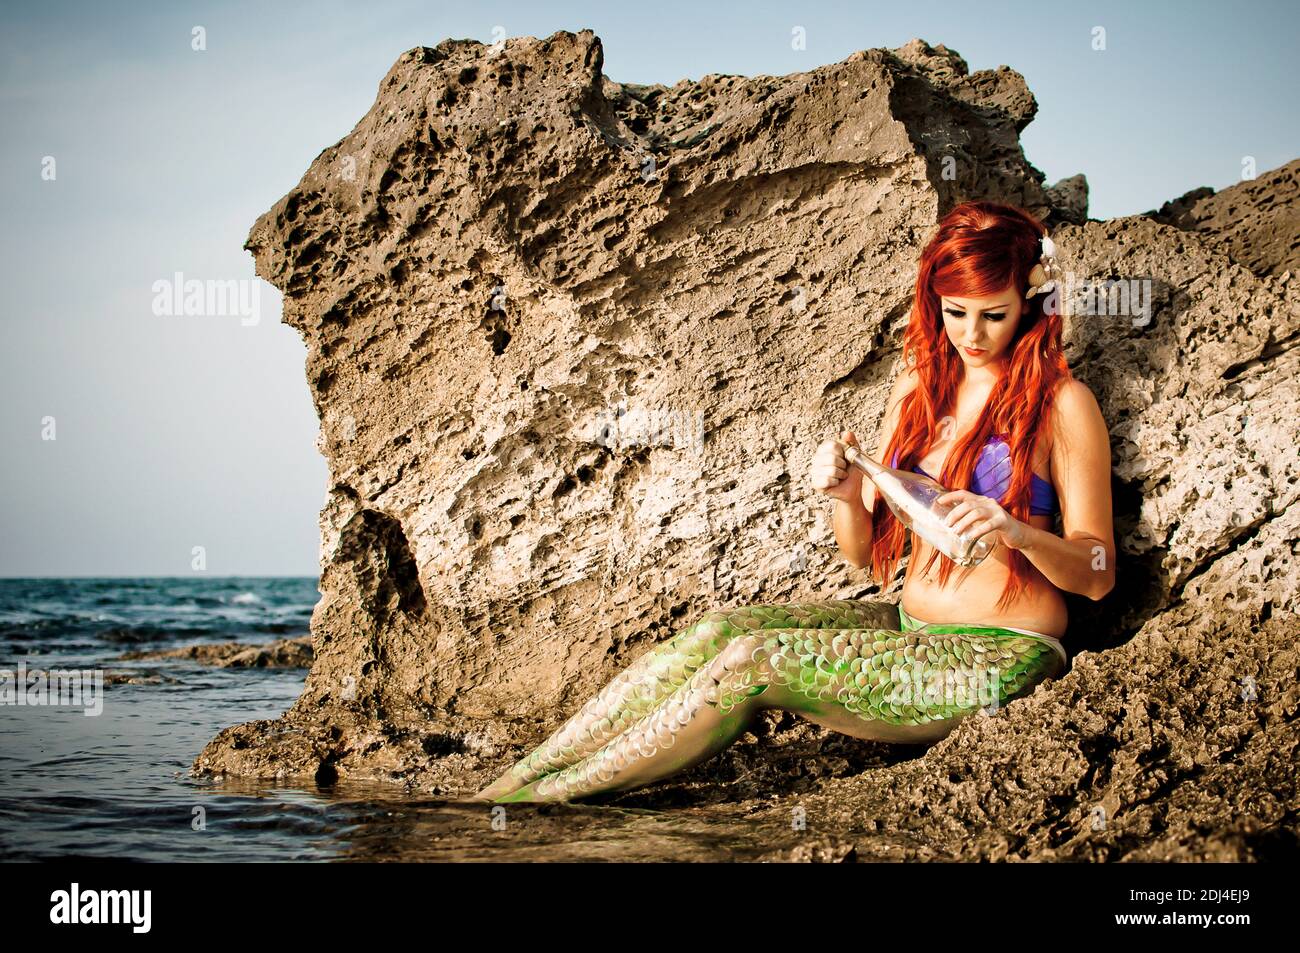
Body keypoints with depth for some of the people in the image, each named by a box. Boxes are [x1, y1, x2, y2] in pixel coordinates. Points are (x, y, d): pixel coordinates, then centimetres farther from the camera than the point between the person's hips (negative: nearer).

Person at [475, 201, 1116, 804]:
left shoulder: (1061, 404, -9)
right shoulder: (919, 385, 9)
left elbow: (1098, 573, -8)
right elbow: (865, 553, 10)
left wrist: (1015, 530, -27)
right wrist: (846, 496, -12)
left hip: (1001, 656, -6)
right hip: (906, 625, 6)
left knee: (750, 662, -24)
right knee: (717, 632, -17)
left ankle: (542, 799, -18)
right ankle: (507, 786, -19)